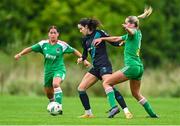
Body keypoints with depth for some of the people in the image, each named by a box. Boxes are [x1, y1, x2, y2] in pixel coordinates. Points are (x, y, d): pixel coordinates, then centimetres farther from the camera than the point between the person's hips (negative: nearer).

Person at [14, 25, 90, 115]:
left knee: (56, 84, -35)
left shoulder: (62, 45, -8)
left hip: (59, 69, -5)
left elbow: (74, 51, 1)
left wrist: (84, 60, -1)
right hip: (48, 70, 5)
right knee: (48, 93, 11)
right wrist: (20, 54, -11)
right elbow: (31, 48, 1)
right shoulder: (43, 44, -1)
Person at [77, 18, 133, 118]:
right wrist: (82, 59, -3)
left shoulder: (99, 33, -4)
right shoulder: (85, 39, 14)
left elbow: (114, 42, -1)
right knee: (81, 88, 2)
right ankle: (88, 113, 9)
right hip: (95, 67, 8)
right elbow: (85, 53, 19)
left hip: (104, 65, -8)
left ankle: (126, 111, -24)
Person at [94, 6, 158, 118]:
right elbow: (116, 39, 30)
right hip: (139, 67, 10)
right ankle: (152, 114, 23)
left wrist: (126, 28, -55)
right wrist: (102, 39, 28)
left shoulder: (135, 32, -5)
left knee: (107, 83, -8)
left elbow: (131, 32, -34)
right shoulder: (138, 34, 20)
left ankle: (113, 106, -21)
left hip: (132, 66, -10)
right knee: (136, 94, 22)